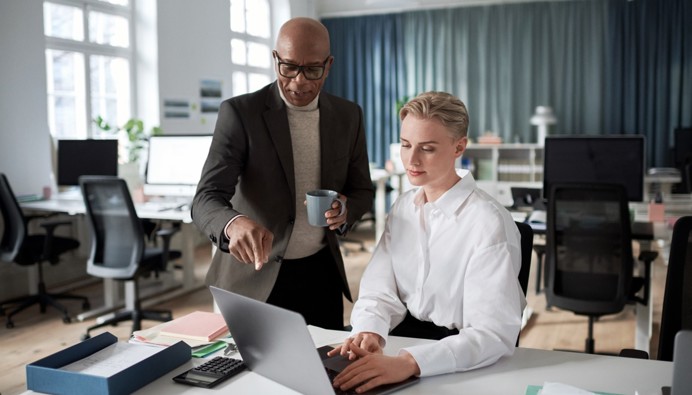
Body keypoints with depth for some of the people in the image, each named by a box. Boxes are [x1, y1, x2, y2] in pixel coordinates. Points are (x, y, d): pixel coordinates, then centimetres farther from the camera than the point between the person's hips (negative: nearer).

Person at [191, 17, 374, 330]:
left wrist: (346, 210, -15)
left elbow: (362, 190, 9)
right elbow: (207, 198, -20)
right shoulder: (240, 112, -13)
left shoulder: (348, 115, 0)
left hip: (321, 273, 4)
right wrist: (235, 223, -43)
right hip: (255, 276, -3)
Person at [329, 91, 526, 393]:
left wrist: (408, 363, -38)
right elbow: (380, 289, -3)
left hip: (461, 356, -5)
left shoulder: (488, 223, -18)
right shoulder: (403, 207, 3)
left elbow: (494, 332, -25)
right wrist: (369, 332, -24)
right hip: (406, 331, 5)